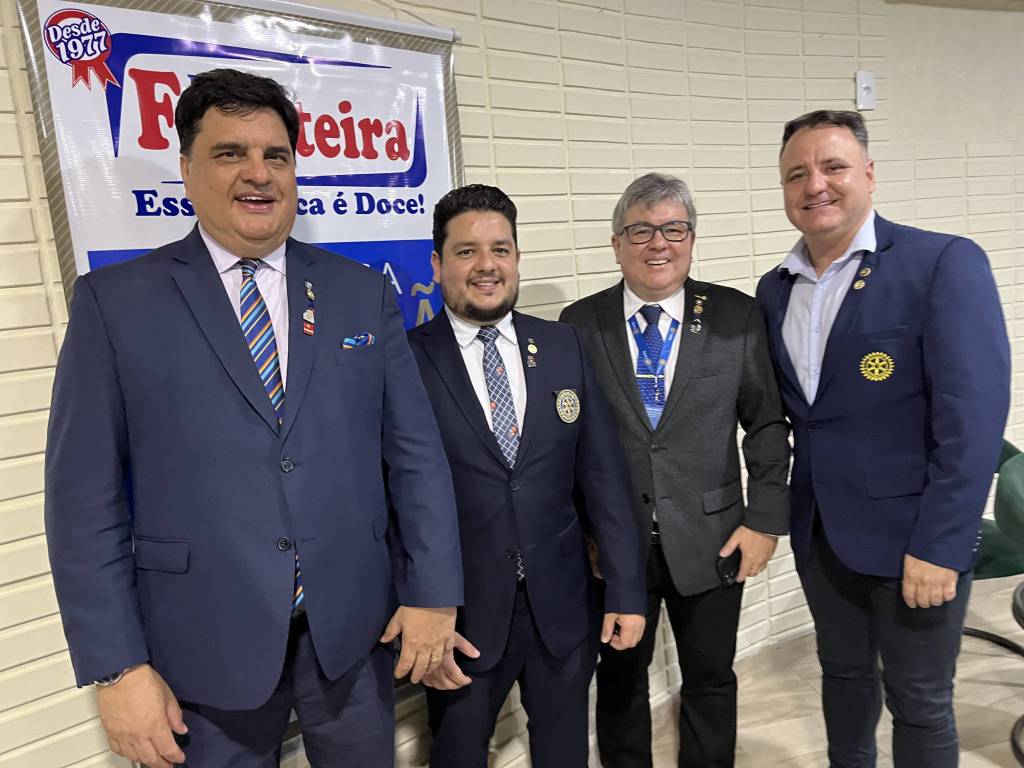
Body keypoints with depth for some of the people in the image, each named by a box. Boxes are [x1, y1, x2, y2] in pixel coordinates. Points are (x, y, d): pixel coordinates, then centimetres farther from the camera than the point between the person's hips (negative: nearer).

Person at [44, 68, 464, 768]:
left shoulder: (362, 292, 2)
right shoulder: (116, 300, -3)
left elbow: (415, 452, 1)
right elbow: (84, 494, -4)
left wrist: (434, 594, -3)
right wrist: (117, 667, -7)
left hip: (355, 629, 2)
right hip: (202, 650, -1)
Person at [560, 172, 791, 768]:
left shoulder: (738, 316, -3)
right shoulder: (580, 324, -3)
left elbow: (766, 423, 0)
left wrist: (766, 519, -4)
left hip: (712, 538, 1)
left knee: (712, 679, 18)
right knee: (621, 681, 17)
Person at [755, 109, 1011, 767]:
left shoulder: (946, 263, -12)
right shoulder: (774, 290, 5)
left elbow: (973, 416, -18)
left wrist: (938, 547, -20)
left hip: (913, 536, -4)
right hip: (818, 533, 5)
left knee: (920, 704, 12)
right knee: (844, 673, 22)